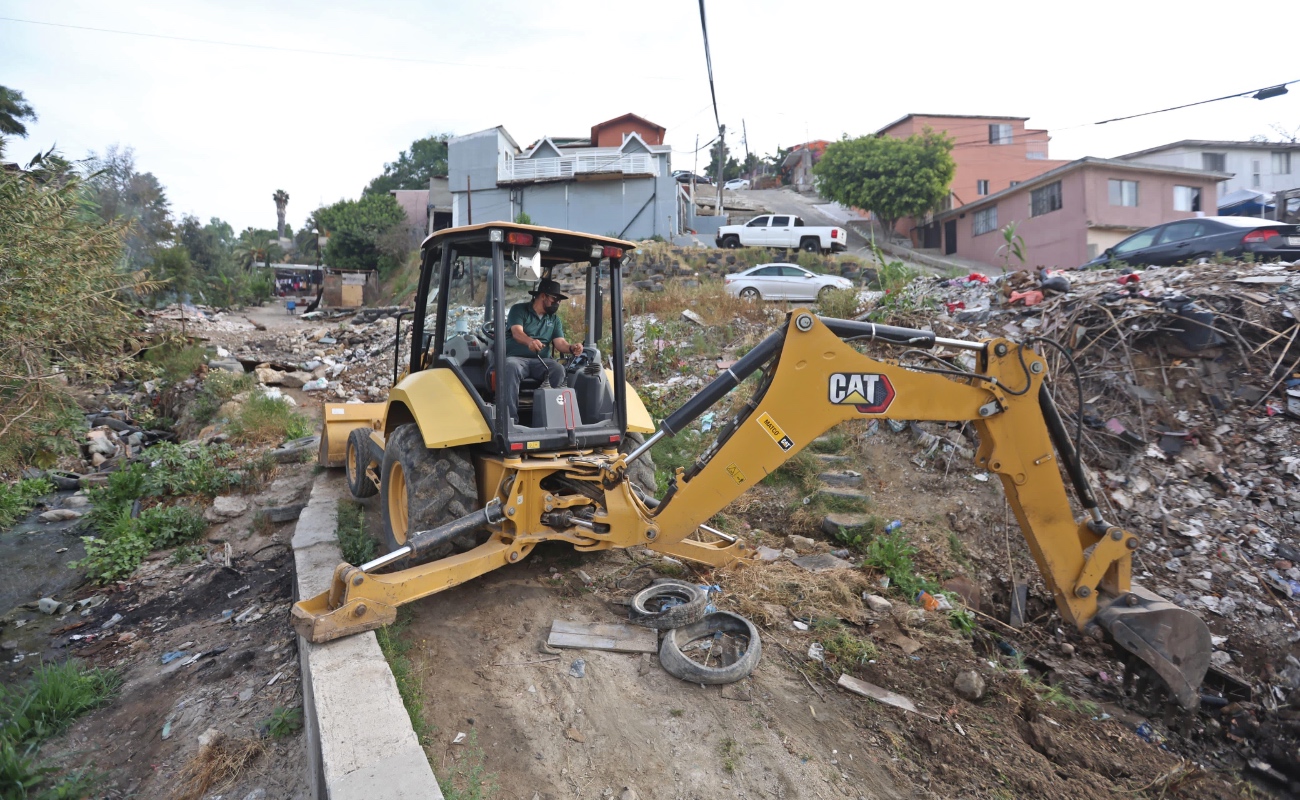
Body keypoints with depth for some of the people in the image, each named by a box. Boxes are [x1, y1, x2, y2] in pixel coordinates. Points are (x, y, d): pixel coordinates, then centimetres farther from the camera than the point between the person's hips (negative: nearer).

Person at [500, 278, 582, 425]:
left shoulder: (555, 320, 18)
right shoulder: (519, 309, 4)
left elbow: (560, 343, 4)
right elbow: (517, 332, -14)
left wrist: (571, 348, -22)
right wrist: (530, 341, -39)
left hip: (541, 361, 3)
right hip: (516, 358, -3)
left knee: (558, 369, -30)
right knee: (510, 367, -39)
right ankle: (510, 418, -42)